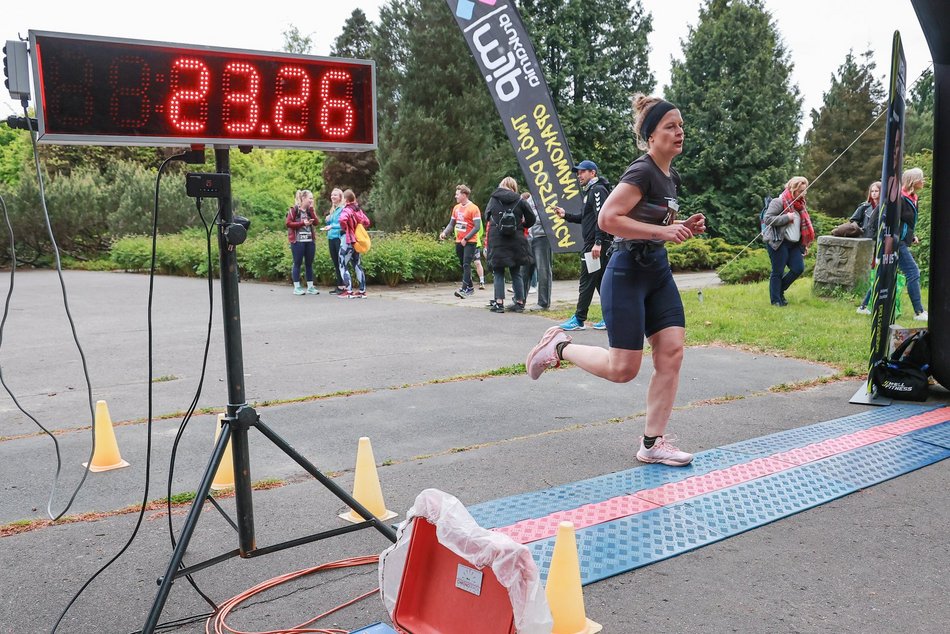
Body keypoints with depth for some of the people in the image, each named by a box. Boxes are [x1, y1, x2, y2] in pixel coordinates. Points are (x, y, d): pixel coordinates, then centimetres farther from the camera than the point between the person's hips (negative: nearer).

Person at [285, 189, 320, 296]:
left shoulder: (309, 210, 13)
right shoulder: (294, 209, -3)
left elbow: (315, 223, 1)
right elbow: (288, 223, -10)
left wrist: (311, 209, -5)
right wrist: (302, 223, -15)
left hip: (309, 241, 6)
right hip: (298, 241, -6)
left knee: (309, 264, 7)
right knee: (297, 263, -2)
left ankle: (310, 287, 12)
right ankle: (297, 288, 3)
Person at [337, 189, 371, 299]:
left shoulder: (346, 210, -14)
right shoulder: (358, 210, 9)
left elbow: (342, 220, -34)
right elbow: (366, 222, 17)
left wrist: (343, 229, -16)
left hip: (347, 241, -8)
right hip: (356, 241, 8)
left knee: (343, 266, 0)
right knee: (357, 266, 11)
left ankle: (349, 291, -3)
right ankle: (362, 291, 12)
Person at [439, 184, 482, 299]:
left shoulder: (473, 208, -11)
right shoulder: (456, 208, 11)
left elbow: (477, 226, -15)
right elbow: (452, 223, 18)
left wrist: (466, 239, -18)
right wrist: (444, 233, 0)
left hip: (470, 241, -7)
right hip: (459, 241, 7)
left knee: (466, 265, -15)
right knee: (463, 265, 11)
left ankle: (464, 289, -21)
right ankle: (470, 288, 21)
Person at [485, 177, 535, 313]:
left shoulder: (493, 199, 2)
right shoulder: (519, 200, -1)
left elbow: (487, 217, 12)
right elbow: (531, 219, 1)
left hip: (496, 242, -1)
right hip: (516, 242, 1)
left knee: (498, 273, 6)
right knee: (516, 273, 11)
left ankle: (499, 303, -3)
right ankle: (519, 303, 12)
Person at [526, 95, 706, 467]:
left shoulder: (671, 178, 12)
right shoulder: (642, 172, -15)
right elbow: (607, 219, -25)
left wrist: (683, 227, 6)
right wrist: (662, 231, -25)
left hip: (658, 271, 9)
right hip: (628, 273, -9)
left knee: (672, 353, -1)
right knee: (623, 369, -5)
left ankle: (652, 444, 8)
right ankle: (559, 346, 19)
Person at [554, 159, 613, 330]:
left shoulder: (598, 190, -10)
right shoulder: (590, 191, 21)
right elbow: (584, 218, 25)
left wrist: (598, 242, -26)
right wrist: (566, 215, 14)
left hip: (596, 245, -10)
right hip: (593, 244, 10)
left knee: (586, 281, -6)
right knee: (601, 281, 10)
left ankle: (579, 320, -2)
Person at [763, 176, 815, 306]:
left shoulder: (799, 204, 15)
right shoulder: (779, 202, -10)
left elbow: (803, 225, 23)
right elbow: (767, 219, -18)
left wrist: (804, 245, 18)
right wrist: (786, 217, -20)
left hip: (794, 243, 8)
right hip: (778, 242, -8)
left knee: (798, 268, 1)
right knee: (778, 271, -1)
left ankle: (780, 290, 20)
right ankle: (776, 300, 10)